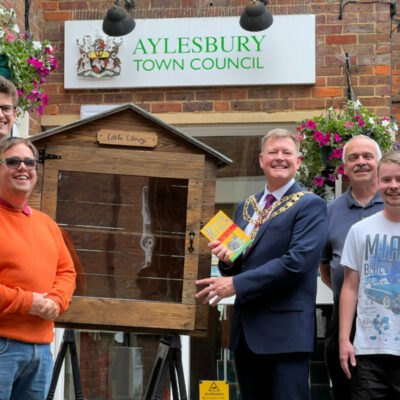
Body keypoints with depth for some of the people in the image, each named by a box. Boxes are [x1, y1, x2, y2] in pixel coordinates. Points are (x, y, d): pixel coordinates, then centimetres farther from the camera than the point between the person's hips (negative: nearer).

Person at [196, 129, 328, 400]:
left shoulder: (310, 205, -5)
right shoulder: (246, 208, 17)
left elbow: (298, 260, -18)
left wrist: (236, 284, -17)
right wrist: (227, 259, -3)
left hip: (285, 330, -7)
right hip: (245, 330, 7)